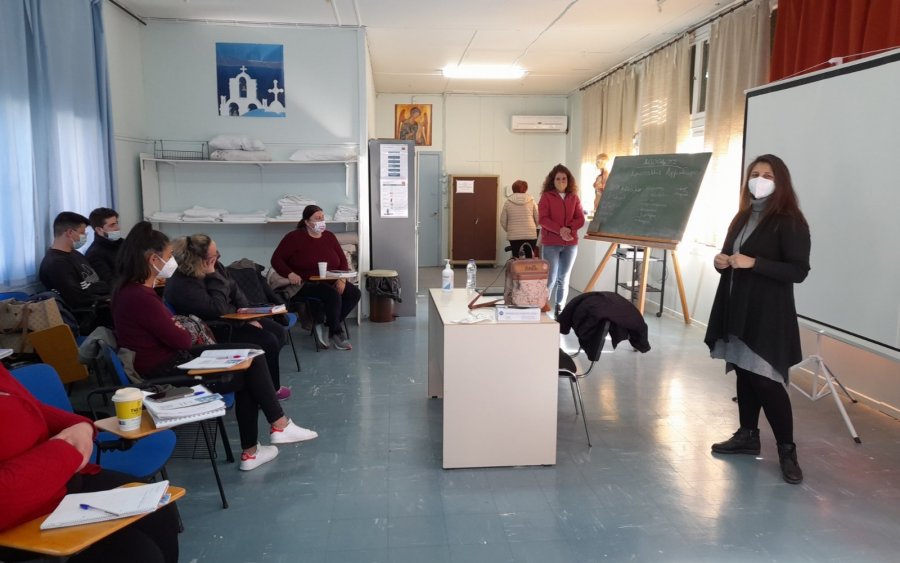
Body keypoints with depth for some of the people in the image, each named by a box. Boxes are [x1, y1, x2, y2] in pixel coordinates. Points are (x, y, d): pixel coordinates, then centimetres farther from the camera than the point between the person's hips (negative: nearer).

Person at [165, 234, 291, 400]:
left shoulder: (214, 266, -4)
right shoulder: (182, 286, -28)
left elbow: (235, 291, 6)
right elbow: (218, 310, -31)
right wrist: (214, 276, -29)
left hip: (236, 317, 9)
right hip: (216, 332, -9)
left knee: (279, 332, 0)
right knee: (268, 342, -20)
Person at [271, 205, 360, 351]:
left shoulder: (329, 237, 10)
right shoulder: (294, 237, -5)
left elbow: (343, 260, 10)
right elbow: (276, 259, -7)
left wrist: (342, 279, -10)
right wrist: (289, 274, -25)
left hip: (330, 282, 6)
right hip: (305, 284, -6)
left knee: (354, 293, -18)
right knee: (333, 295, -32)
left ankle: (330, 327, -8)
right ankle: (337, 333, -12)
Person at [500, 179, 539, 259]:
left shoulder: (508, 202, 1)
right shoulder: (531, 201, 1)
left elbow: (503, 221, 2)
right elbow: (538, 218, 2)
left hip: (514, 236, 0)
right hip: (531, 235, 0)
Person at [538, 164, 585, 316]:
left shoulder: (574, 197, 10)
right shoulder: (546, 196, 0)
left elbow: (580, 219, 5)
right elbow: (543, 219, -9)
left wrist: (569, 228, -14)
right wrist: (560, 230, -21)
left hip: (571, 244, 4)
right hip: (550, 243, -3)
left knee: (564, 279, 8)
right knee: (550, 278, -8)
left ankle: (560, 310, 15)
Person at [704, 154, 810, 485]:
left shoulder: (790, 222, -8)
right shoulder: (743, 217, 15)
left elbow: (799, 271, -15)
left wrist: (754, 263, -23)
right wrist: (721, 262, 0)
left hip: (768, 315, -7)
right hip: (736, 309, 7)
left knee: (766, 380, -9)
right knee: (744, 373, 12)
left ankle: (787, 450, 4)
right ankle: (748, 436, 25)